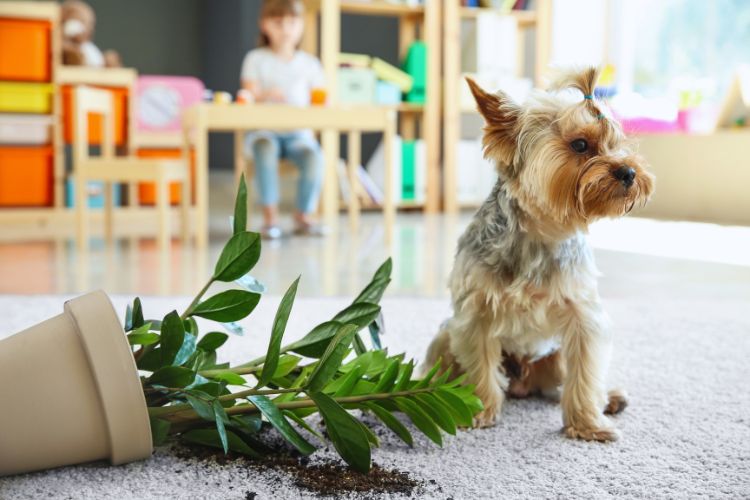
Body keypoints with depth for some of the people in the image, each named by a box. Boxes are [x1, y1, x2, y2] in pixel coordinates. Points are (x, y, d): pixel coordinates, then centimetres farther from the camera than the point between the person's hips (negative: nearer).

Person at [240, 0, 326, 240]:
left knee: (314, 156, -32)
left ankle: (304, 215, -12)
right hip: (264, 130, -1)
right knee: (266, 149, -38)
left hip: (298, 132, 1)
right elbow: (250, 98, -4)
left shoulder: (309, 63, 12)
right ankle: (270, 215, -29)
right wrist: (266, 95, -26)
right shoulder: (256, 59, 6)